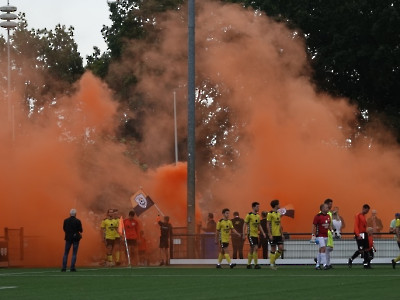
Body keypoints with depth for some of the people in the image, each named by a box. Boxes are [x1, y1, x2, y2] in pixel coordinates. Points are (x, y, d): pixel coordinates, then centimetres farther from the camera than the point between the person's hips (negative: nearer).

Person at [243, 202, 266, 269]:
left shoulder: (258, 216, 12)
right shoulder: (249, 215, -9)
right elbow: (245, 225, -8)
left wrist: (263, 233, 11)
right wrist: (244, 234, -12)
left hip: (256, 235, 7)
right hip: (251, 234, -7)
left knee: (252, 250, 10)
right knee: (255, 248, -14)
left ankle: (249, 264, 16)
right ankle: (256, 264, -13)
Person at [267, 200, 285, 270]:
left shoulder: (278, 214, 14)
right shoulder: (270, 214, -9)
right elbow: (268, 225, -11)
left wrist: (282, 234, 16)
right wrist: (270, 235, -16)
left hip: (278, 234, 7)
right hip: (273, 235, -7)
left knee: (281, 248, -1)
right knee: (273, 249, -2)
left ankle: (273, 260, 16)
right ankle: (271, 264, 7)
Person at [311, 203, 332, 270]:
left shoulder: (328, 216, 10)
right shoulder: (318, 216, -12)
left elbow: (329, 225, 21)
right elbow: (314, 226, -11)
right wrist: (313, 235, -16)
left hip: (326, 236, 7)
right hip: (319, 236, -7)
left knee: (320, 250, 11)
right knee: (323, 248, -17)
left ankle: (317, 265, 15)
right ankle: (324, 264, -19)